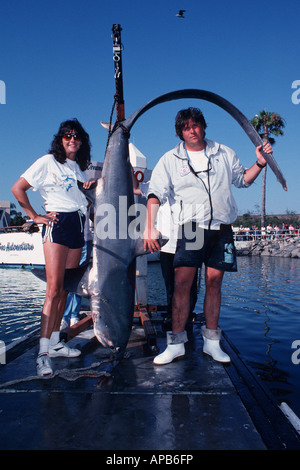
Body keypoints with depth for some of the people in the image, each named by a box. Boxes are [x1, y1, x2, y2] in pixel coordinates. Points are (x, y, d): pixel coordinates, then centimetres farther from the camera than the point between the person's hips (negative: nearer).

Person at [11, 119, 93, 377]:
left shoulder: (79, 167, 20)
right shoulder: (48, 162, 1)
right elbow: (18, 188, -1)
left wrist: (92, 186, 9)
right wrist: (35, 216, -4)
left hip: (79, 225, 7)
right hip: (58, 224, -6)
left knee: (65, 288, 7)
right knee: (54, 289, -14)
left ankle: (54, 342, 16)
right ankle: (43, 352, -10)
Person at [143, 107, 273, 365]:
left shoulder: (224, 153, 14)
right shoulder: (170, 160, 6)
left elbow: (243, 179, 24)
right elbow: (155, 194, -3)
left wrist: (260, 163, 7)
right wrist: (150, 228, -15)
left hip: (221, 228, 2)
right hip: (191, 227, -2)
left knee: (214, 282, 5)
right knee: (182, 283, -9)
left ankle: (212, 341, 17)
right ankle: (176, 342, 2)